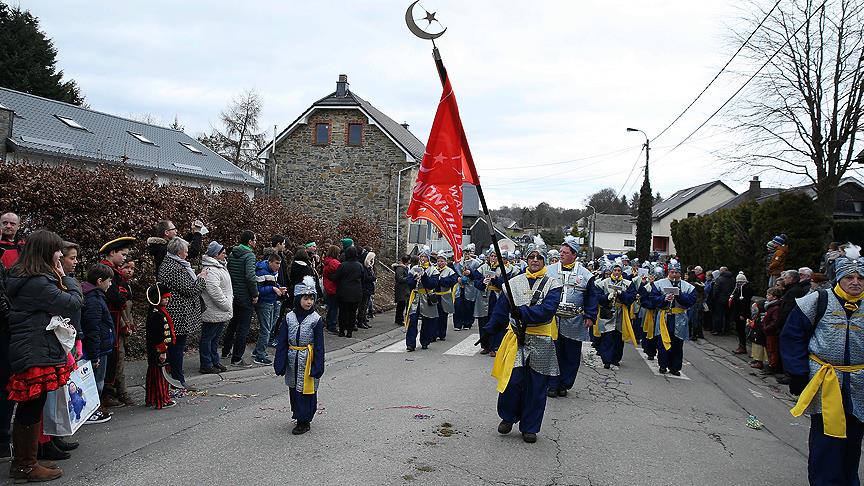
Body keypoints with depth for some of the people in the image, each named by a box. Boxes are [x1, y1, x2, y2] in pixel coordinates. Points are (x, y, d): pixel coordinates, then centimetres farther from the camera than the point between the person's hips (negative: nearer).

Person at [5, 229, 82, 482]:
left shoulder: (19, 278, 13)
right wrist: (65, 278, -3)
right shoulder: (39, 282, -19)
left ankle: (19, 462, 28)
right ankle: (27, 467, 11)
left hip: (22, 352, 10)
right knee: (32, 409, 0)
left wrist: (59, 280, 3)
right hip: (36, 354, -10)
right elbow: (73, 303, -16)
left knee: (26, 409, 17)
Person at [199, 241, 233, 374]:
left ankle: (215, 362, 28)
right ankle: (206, 365, 7)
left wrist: (229, 303, 14)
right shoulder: (211, 270, -20)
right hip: (213, 312, -10)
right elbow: (214, 291, -28)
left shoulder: (220, 267, 15)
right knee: (208, 338, 1)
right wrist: (226, 305, -20)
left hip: (222, 312, 10)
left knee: (215, 338, 19)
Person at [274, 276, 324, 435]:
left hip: (307, 361, -4)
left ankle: (304, 421, 12)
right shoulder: (289, 317, 0)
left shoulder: (316, 319, -8)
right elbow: (282, 342, 2)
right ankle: (298, 415, 33)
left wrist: (318, 367, -11)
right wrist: (280, 364, -2)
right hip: (292, 360, 4)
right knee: (293, 388, 15)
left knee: (307, 389, 1)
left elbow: (319, 345, -7)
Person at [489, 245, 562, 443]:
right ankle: (508, 417, 19)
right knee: (512, 380, -6)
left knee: (536, 386, 5)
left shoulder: (552, 284, 1)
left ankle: (530, 427, 19)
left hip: (541, 342, -1)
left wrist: (522, 312, -26)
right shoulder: (515, 282, 9)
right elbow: (501, 309, 10)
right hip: (517, 338, 1)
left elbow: (547, 311, -15)